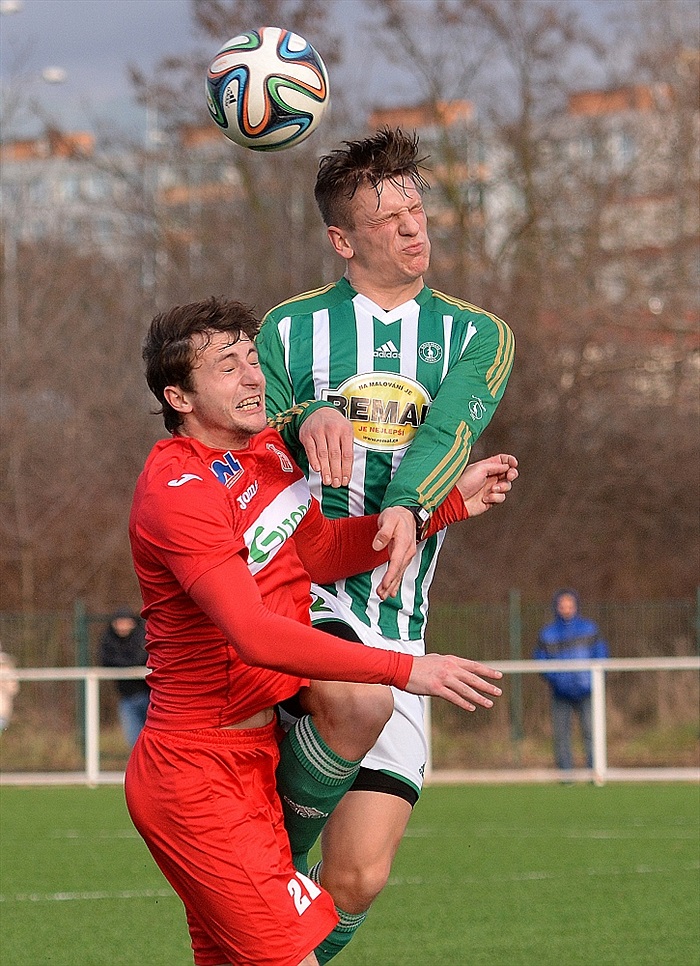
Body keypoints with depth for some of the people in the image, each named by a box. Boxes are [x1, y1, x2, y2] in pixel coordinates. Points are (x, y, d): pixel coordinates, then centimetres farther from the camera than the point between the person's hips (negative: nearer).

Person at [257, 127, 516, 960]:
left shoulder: (476, 337, 11)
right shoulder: (291, 329, 10)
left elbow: (450, 429, -9)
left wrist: (406, 508, -30)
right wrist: (305, 421, -21)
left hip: (395, 621, 2)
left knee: (358, 878, -3)